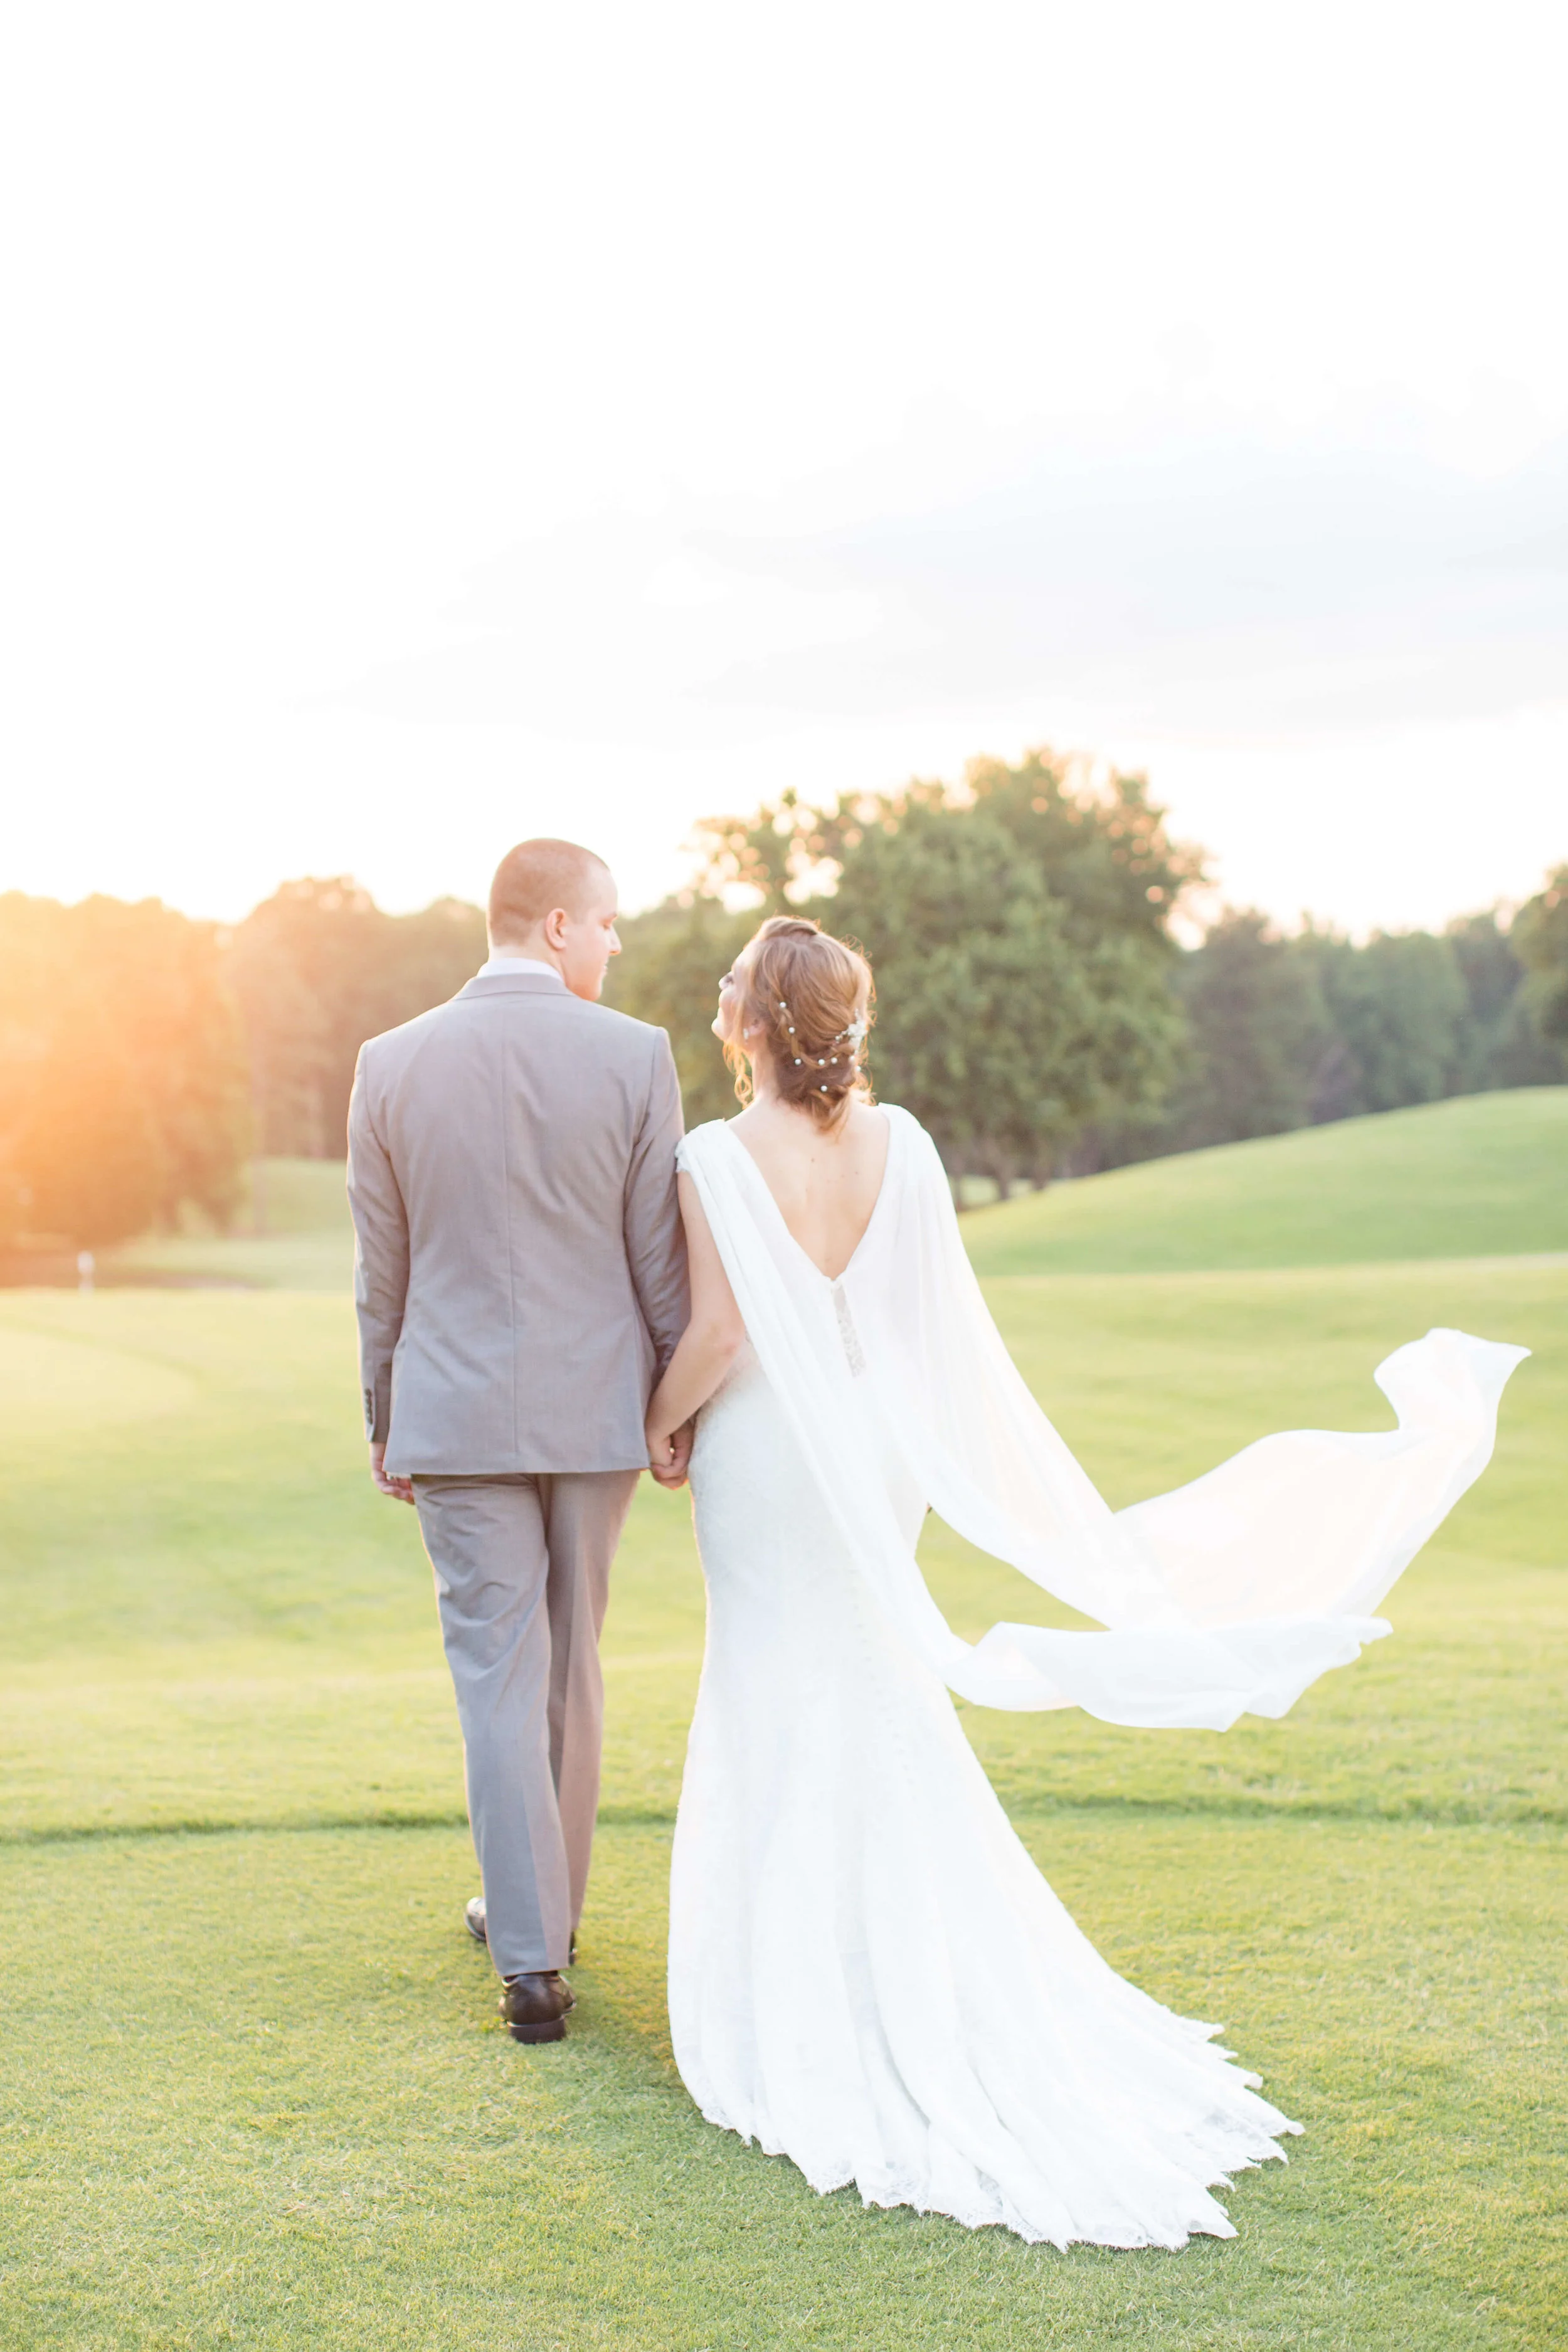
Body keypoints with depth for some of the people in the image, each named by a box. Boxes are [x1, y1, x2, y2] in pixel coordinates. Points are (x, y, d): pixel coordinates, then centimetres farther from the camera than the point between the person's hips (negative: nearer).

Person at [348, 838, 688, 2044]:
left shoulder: (393, 1064, -3)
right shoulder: (635, 1056, -8)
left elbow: (382, 1274, 3)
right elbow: (661, 1260, -4)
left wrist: (385, 1425, 13)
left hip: (456, 1414, 0)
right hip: (593, 1409, 0)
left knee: (498, 1675, 4)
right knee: (570, 1664, 16)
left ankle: (532, 1957, 4)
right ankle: (547, 1905, 32)